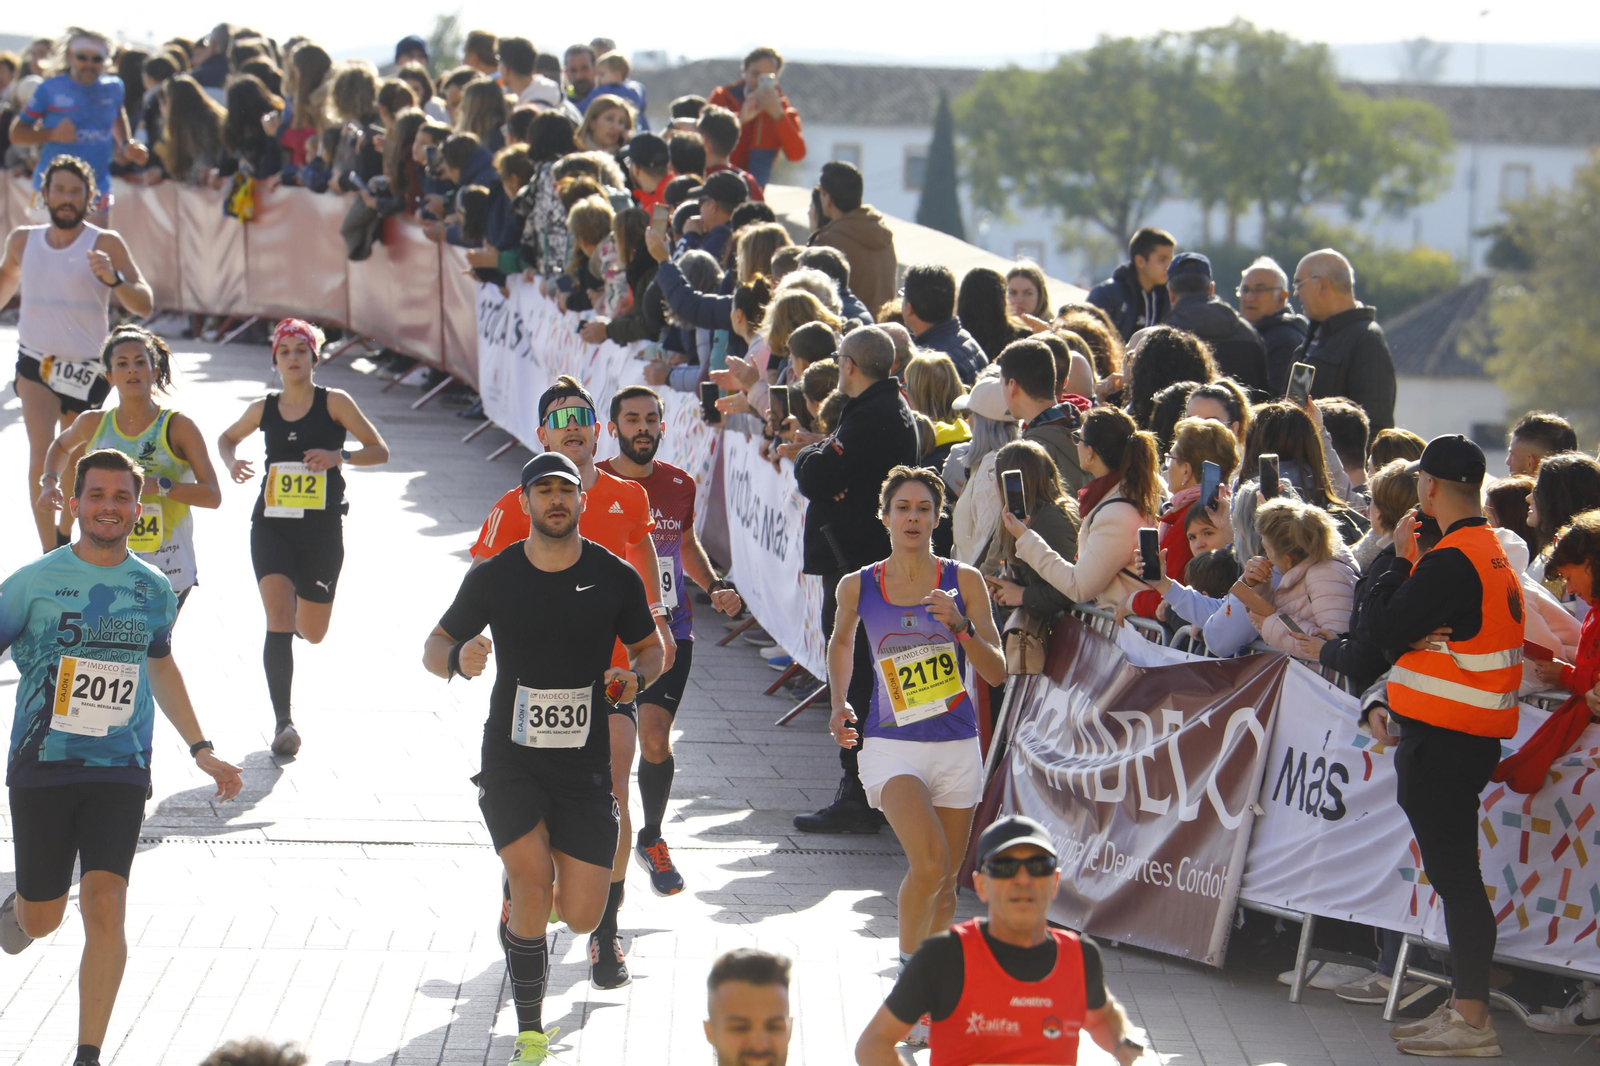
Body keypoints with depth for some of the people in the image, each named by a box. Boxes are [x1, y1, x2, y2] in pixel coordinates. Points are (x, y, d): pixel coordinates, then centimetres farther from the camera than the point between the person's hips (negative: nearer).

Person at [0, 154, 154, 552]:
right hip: (36, 362, 1)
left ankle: (65, 537, 43)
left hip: (86, 368, -1)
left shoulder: (106, 244, -9)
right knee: (41, 458, -18)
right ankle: (49, 557, -18)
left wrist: (112, 279, -32)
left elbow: (144, 305, -15)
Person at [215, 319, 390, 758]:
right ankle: (283, 722, -17)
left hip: (321, 528, 0)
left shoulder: (334, 402, -2)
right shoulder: (264, 409, 6)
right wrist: (232, 463, 2)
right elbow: (227, 438, 24)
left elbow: (380, 451, -1)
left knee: (312, 632, 11)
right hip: (271, 526, 1)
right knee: (279, 618, -17)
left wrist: (338, 456, -19)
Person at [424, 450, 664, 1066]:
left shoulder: (616, 578, 0)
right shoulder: (494, 577, -2)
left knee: (581, 917, -3)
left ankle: (519, 905, 37)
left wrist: (635, 675, -9)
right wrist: (458, 658, -17)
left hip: (585, 766, 1)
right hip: (511, 757, -1)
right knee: (533, 876, -22)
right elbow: (433, 649, 7)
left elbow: (651, 648, 14)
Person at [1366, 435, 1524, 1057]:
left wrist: (1399, 559, -5)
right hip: (1471, 736, 10)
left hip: (1442, 741, -10)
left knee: (1453, 874, -7)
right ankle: (1464, 1006, 21)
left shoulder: (1450, 563, -19)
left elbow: (1381, 628, -16)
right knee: (1456, 873, 15)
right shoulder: (1491, 552, 14)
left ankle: (1472, 1023, -6)